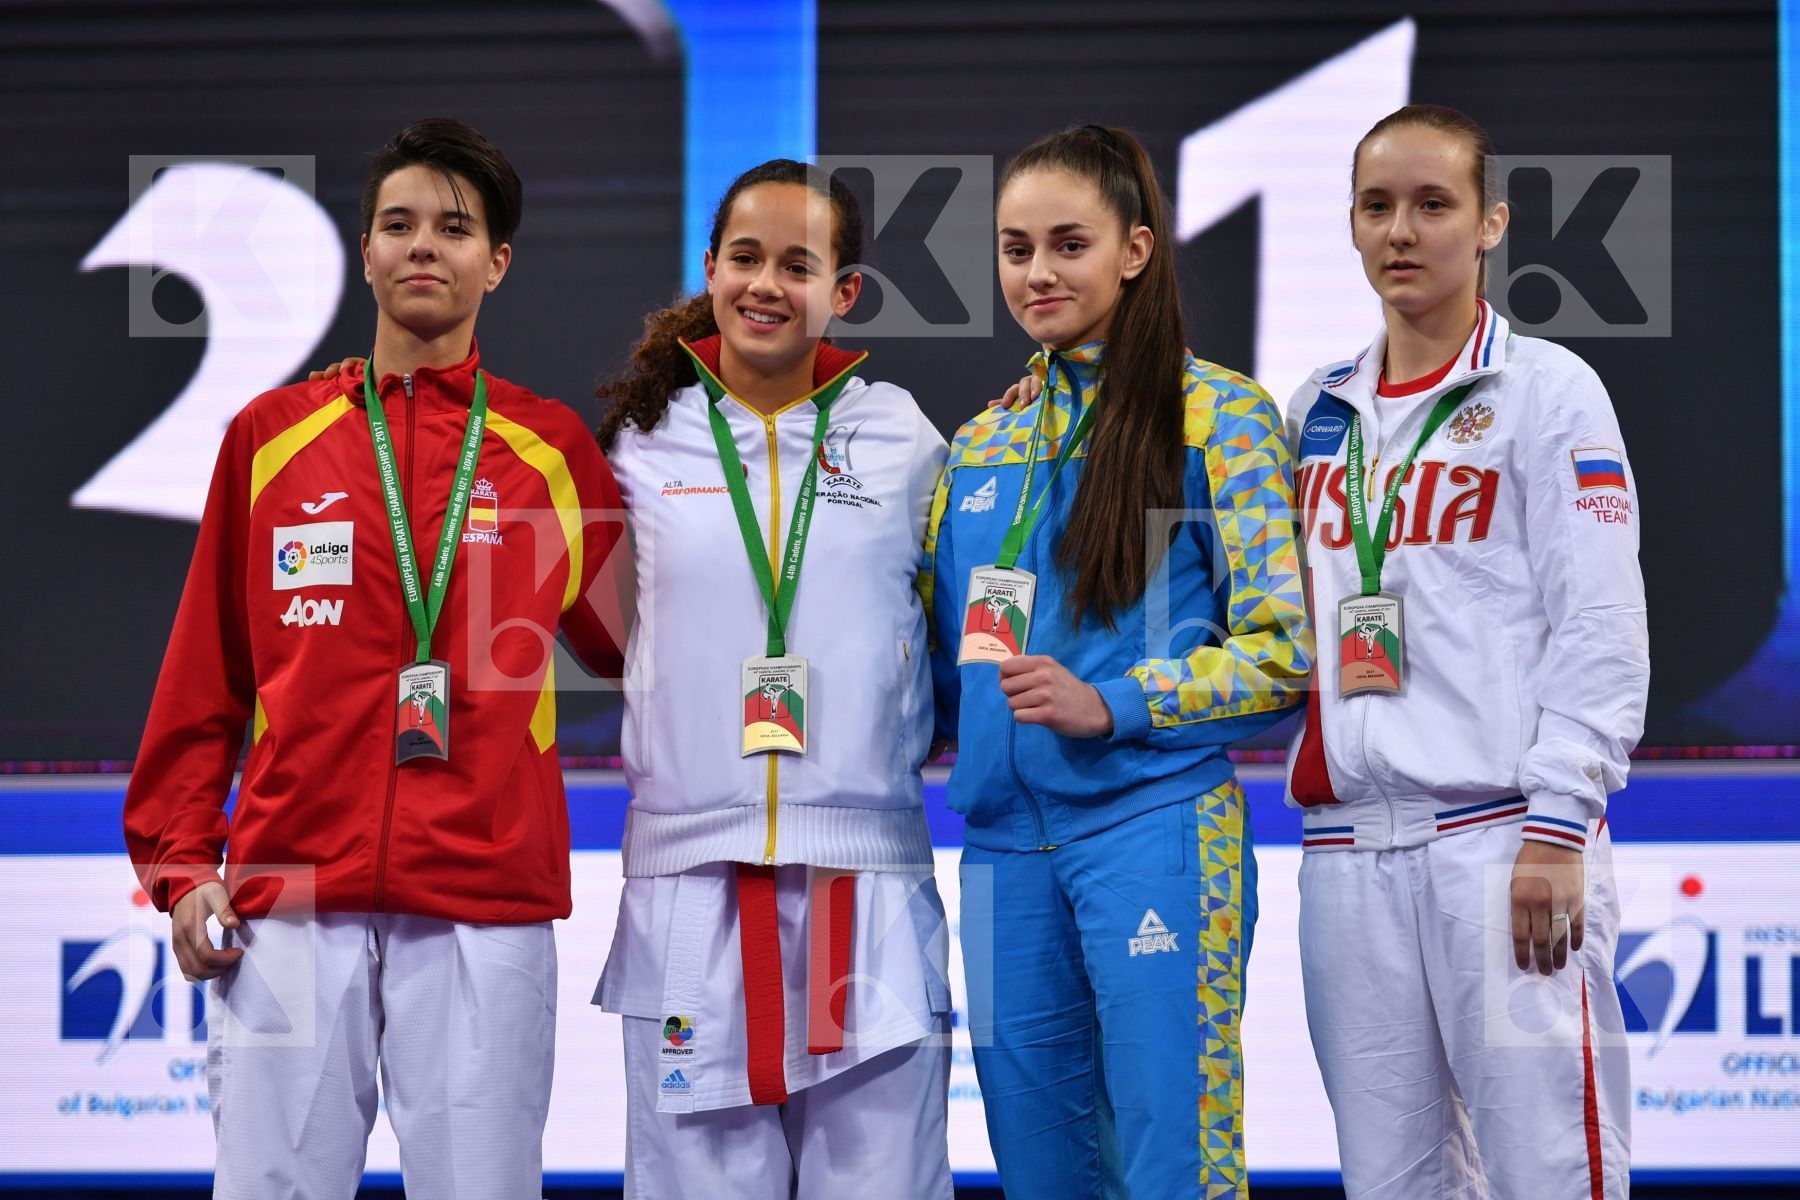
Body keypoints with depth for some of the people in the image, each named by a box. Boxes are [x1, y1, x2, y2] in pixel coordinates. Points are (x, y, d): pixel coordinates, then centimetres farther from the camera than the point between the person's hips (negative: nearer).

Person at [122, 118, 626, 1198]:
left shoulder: (551, 449, 10)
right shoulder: (270, 436, 12)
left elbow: (637, 643, 18)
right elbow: (205, 675, 13)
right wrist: (180, 861, 6)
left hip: (488, 911, 0)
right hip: (289, 905, 1)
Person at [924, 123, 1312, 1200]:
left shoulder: (1217, 415, -3)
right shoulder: (983, 442, 14)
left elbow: (1283, 649, -8)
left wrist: (1111, 704, -17)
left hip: (1155, 823, -6)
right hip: (1003, 839, 6)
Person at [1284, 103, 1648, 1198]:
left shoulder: (1548, 390, 1)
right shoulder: (1316, 412, 18)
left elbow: (1599, 626, -6)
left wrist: (1557, 829, -13)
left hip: (1502, 838, -5)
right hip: (1349, 845, 5)